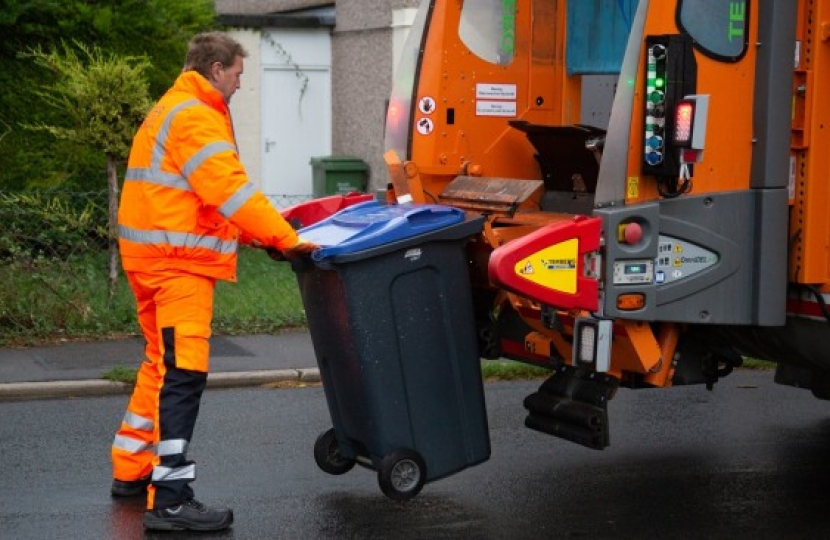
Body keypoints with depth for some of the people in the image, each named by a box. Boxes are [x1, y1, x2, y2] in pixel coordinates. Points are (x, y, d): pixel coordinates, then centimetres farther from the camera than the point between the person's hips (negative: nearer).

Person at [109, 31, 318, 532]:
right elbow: (230, 189, -22)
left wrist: (265, 235, 15)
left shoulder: (173, 110, 22)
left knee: (162, 364, 20)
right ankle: (170, 499, -17)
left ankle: (133, 470, 28)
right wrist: (286, 238, -21)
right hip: (178, 259, -11)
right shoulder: (196, 117, -12)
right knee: (183, 372, -14)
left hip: (156, 255, 11)